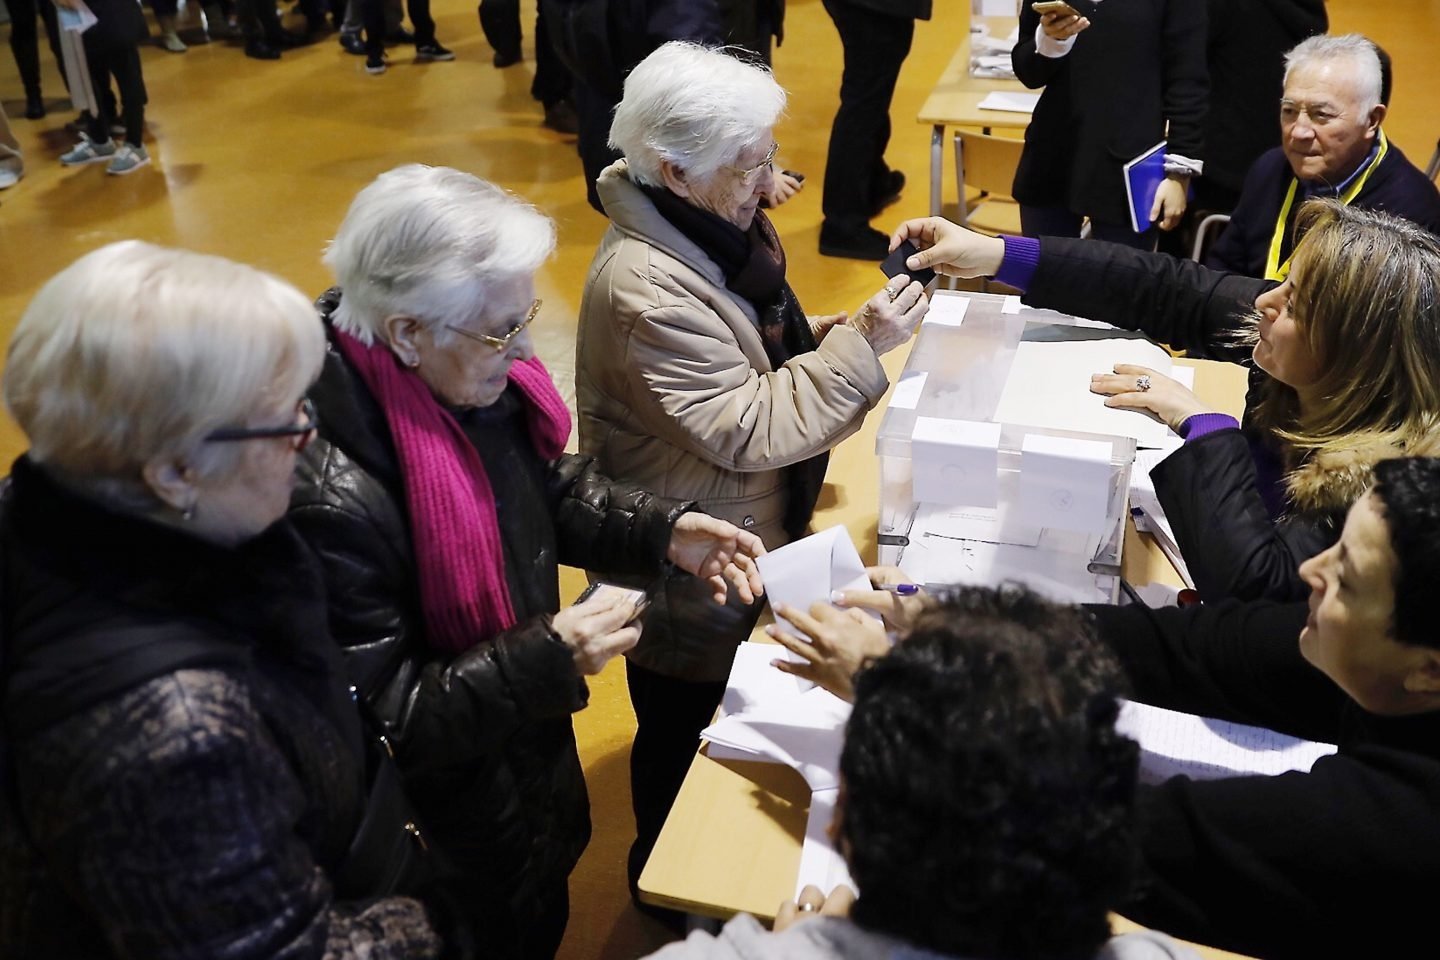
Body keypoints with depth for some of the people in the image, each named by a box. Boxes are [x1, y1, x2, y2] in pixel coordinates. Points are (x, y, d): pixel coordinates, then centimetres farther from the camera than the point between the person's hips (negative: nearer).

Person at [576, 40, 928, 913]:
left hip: (743, 539, 9)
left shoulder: (710, 229, -1)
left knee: (721, 717, 27)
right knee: (684, 735, 15)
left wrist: (839, 333, -7)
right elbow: (748, 431, -29)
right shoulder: (647, 288, -31)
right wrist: (862, 348, -28)